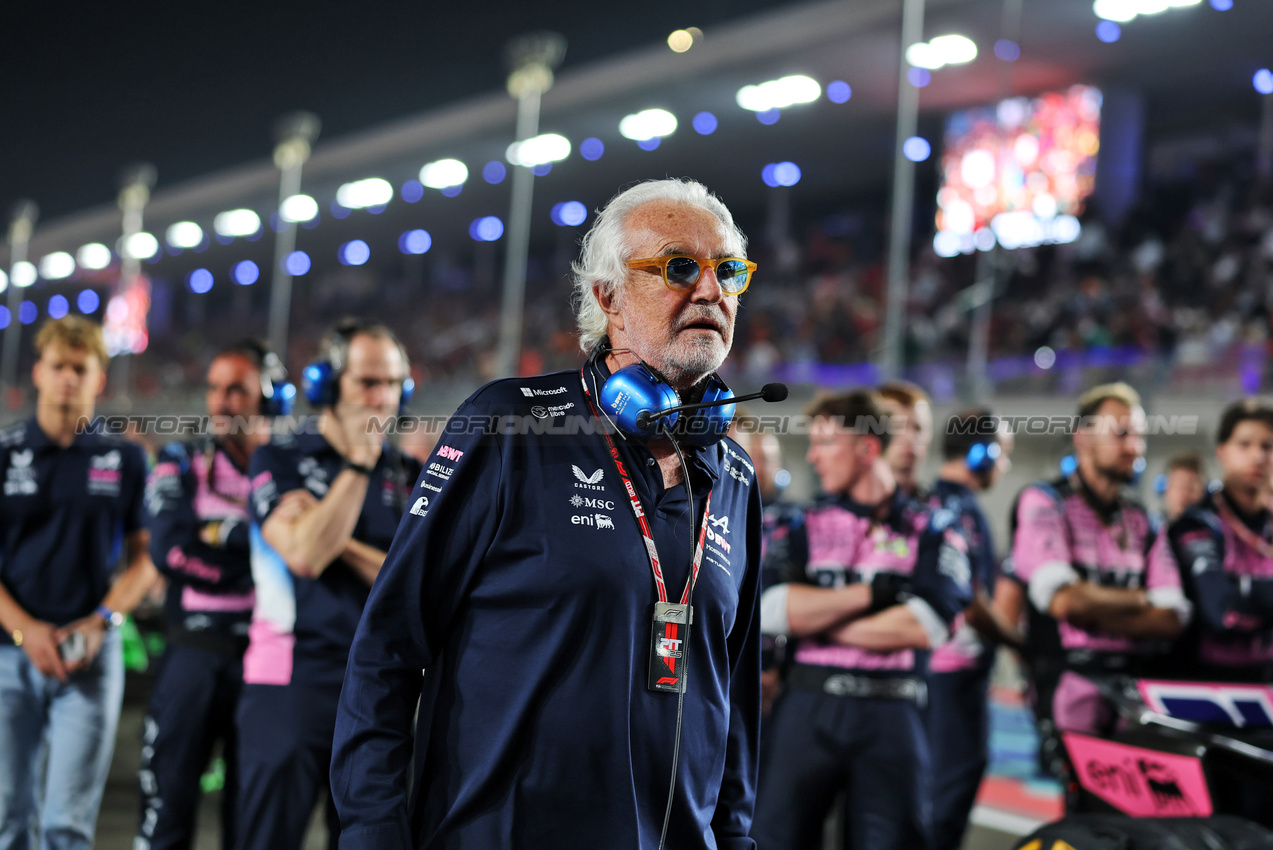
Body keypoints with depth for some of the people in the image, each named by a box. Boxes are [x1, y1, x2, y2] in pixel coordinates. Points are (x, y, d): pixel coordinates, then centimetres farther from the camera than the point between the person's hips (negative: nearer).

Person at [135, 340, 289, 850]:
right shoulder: (180, 464, 7)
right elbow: (167, 547, -10)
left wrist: (217, 533, -12)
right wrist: (253, 534, -11)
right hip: (196, 652, 0)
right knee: (167, 809, 1)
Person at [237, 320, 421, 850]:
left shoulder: (408, 477, 11)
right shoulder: (279, 461, 1)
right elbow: (304, 554, -16)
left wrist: (342, 543, -11)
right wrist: (359, 463, -11)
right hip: (292, 681, -3)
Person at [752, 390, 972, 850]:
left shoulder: (933, 531, 5)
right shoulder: (806, 525, 12)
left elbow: (925, 626, -10)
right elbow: (772, 609, -4)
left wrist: (821, 618, -5)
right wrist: (871, 593, -9)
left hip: (892, 713, -2)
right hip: (809, 708, 2)